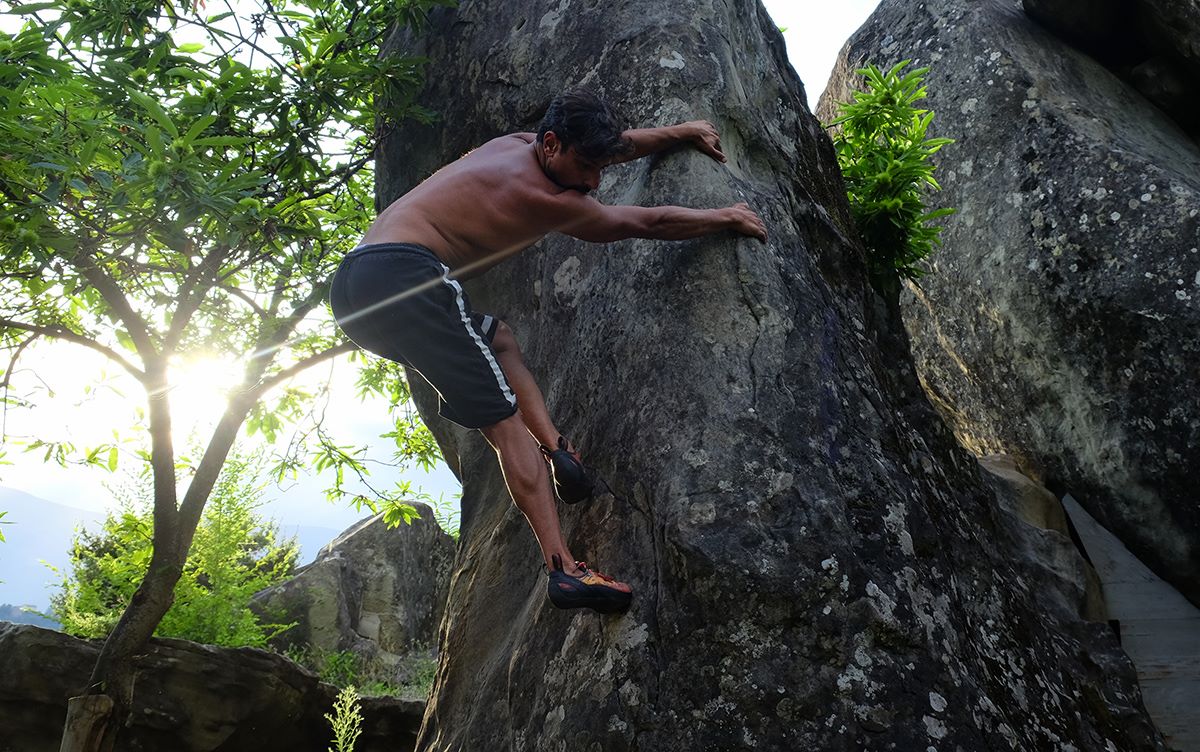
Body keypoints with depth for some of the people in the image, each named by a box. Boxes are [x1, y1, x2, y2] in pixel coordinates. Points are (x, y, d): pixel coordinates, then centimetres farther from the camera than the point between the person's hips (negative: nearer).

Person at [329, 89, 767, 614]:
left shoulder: (517, 145, 18)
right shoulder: (545, 199, -7)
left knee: (499, 341, 25)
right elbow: (649, 222, 5)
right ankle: (562, 568, -11)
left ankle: (554, 447, 8)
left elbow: (617, 144, 33)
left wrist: (682, 132, 43)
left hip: (355, 282, 10)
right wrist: (726, 218, 19)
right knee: (504, 420, -9)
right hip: (402, 277, -10)